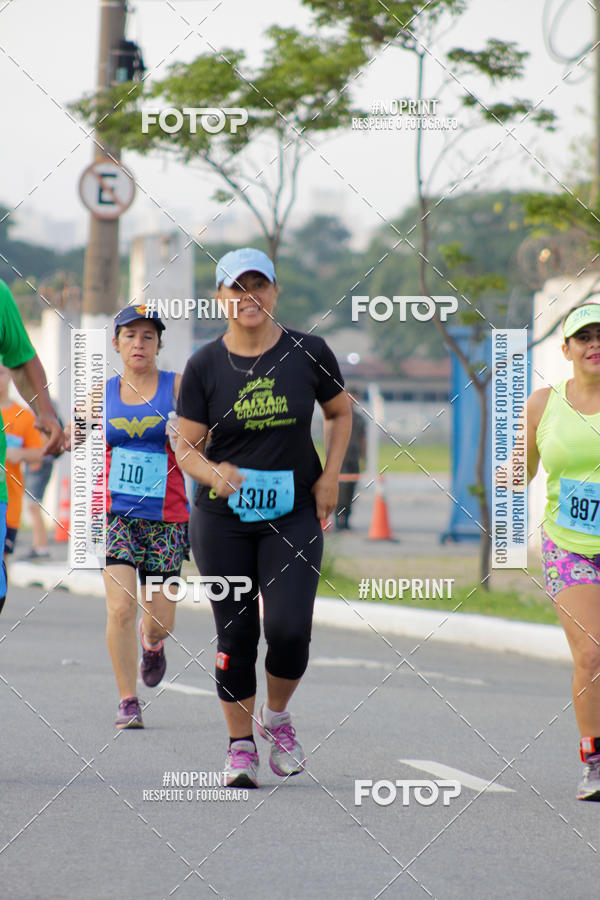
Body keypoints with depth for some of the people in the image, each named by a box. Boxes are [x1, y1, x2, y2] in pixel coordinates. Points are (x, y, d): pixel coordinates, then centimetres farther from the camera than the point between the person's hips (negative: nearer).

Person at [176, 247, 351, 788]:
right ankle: (240, 746, 16)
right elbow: (186, 447, 0)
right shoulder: (204, 366, -3)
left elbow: (340, 412, 14)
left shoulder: (308, 354, -2)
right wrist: (213, 472, -21)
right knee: (236, 634, 1)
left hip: (295, 515, 0)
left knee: (289, 629, -13)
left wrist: (330, 475, 3)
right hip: (222, 519, 0)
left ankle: (276, 716, 16)